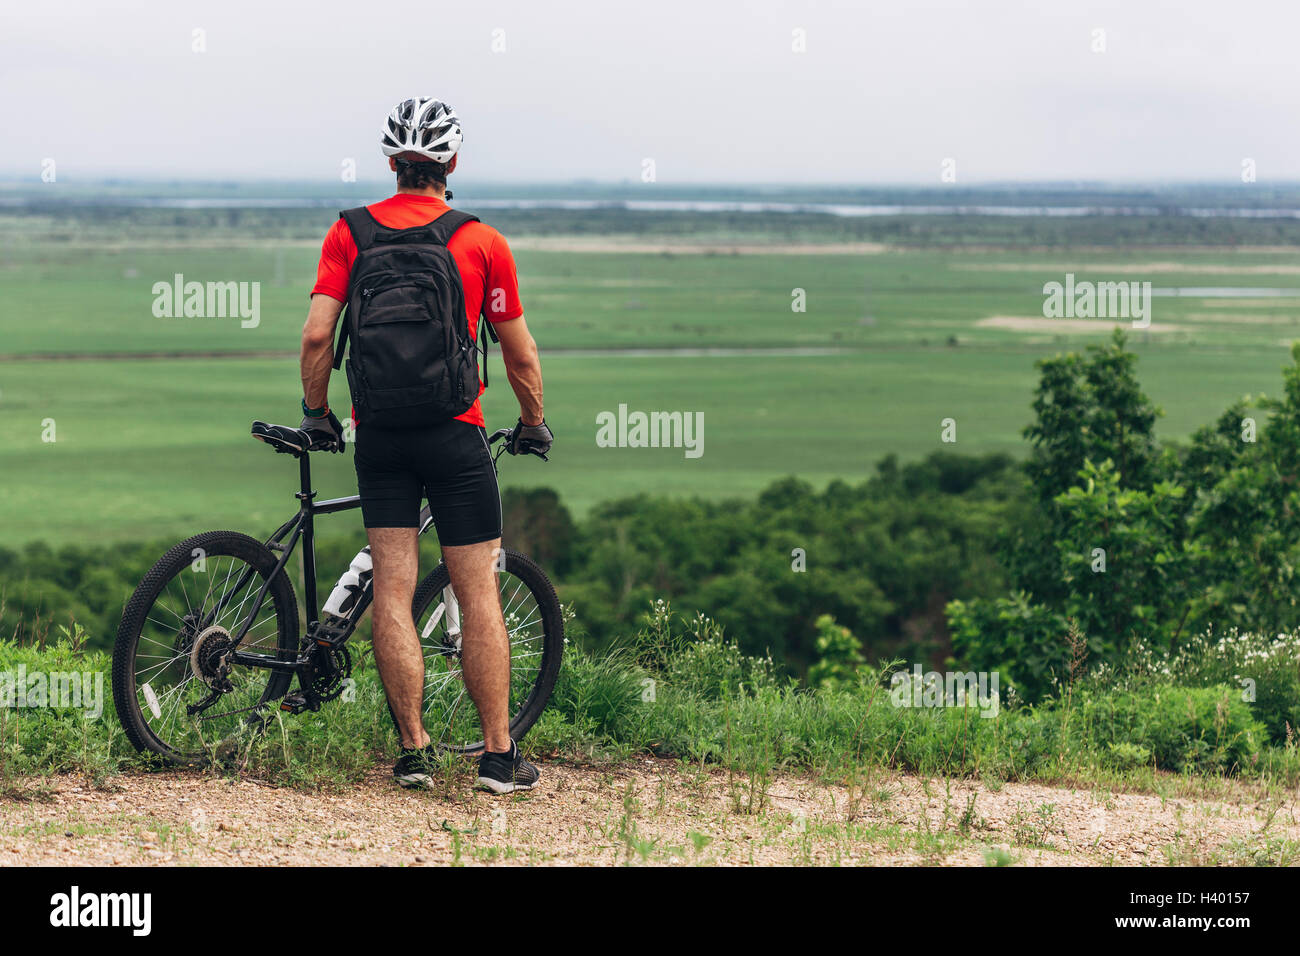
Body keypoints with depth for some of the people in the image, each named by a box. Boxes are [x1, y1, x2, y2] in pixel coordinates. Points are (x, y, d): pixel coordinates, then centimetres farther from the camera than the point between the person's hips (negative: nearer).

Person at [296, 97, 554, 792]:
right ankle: (498, 756, 5)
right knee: (478, 594, 3)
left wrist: (316, 413, 9)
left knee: (391, 592, 4)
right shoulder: (482, 241, -3)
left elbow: (317, 335, -6)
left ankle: (413, 750, 5)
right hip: (455, 434, -2)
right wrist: (534, 425, 18)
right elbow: (520, 354, 2)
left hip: (378, 434, 2)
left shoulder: (350, 232, 1)